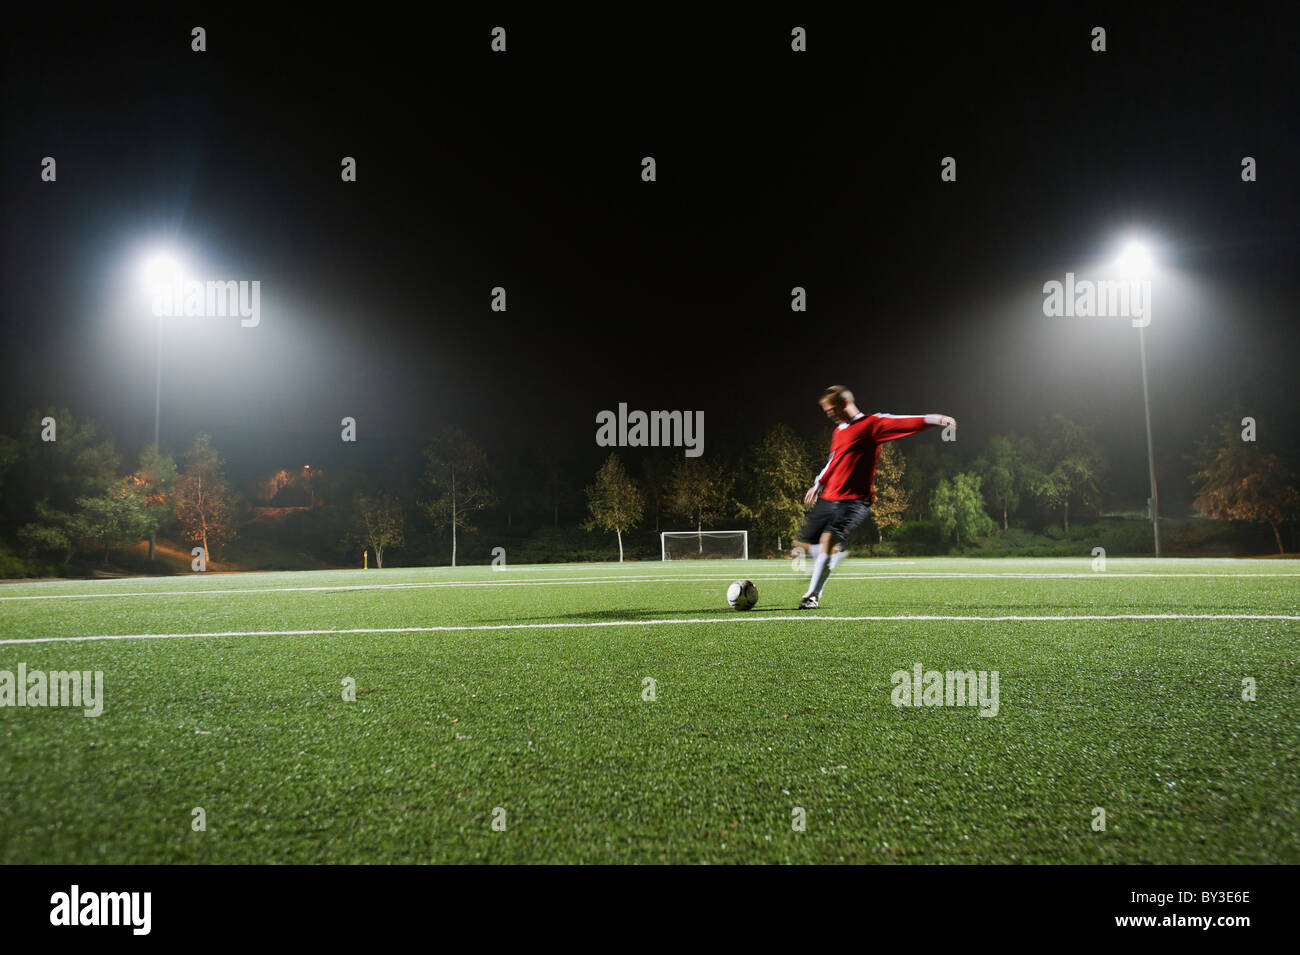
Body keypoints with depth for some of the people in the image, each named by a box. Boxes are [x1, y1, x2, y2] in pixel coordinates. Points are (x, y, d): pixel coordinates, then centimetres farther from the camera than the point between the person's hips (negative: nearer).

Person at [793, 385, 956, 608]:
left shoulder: (871, 424, -4)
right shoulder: (838, 432, 18)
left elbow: (903, 423, -17)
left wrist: (933, 419, -32)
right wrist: (818, 485, 40)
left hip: (855, 500, -8)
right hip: (828, 498, 8)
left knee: (828, 539, -27)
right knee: (803, 544, 8)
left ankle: (813, 596, -16)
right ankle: (836, 554, 37)